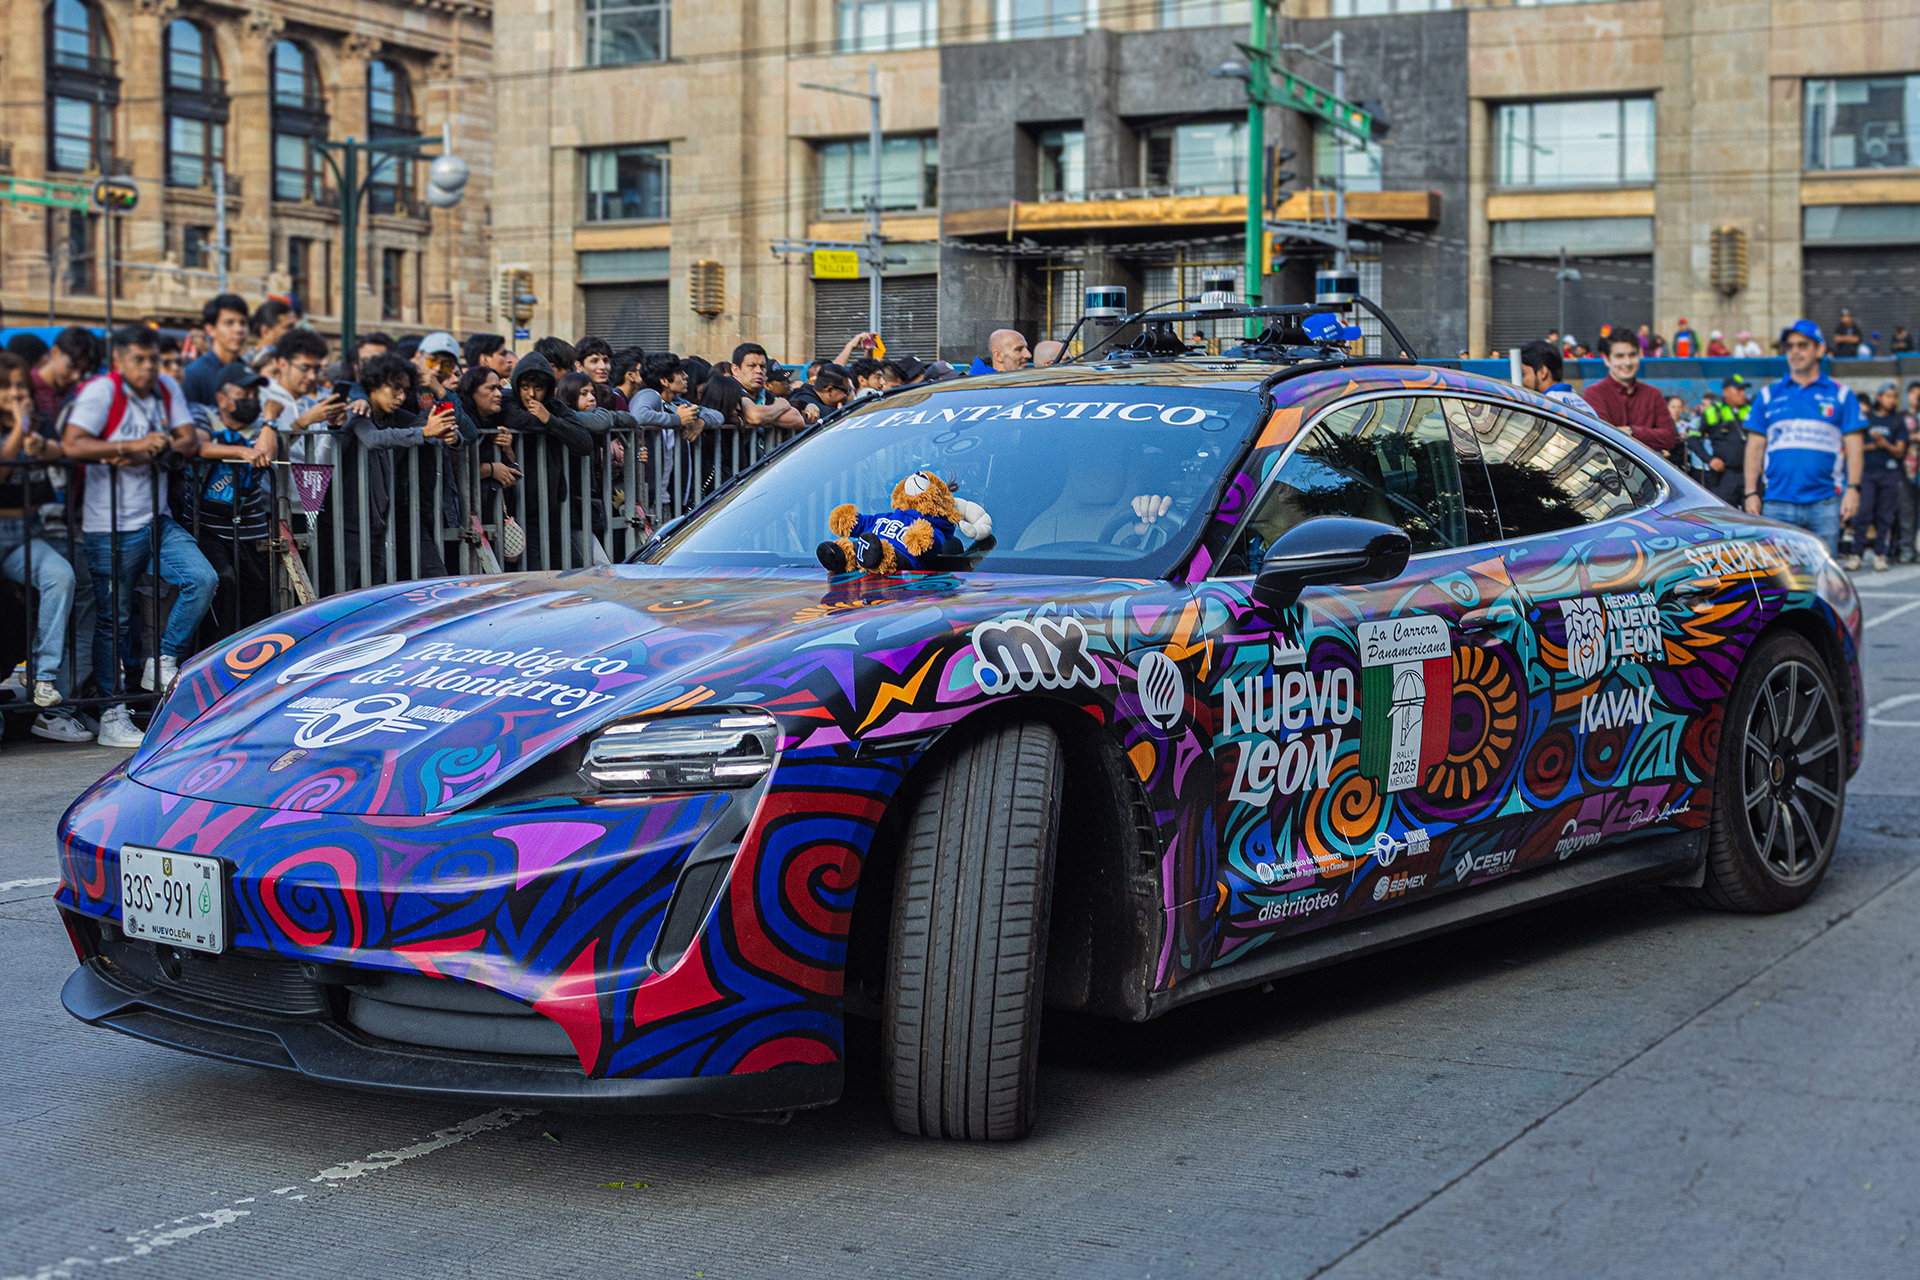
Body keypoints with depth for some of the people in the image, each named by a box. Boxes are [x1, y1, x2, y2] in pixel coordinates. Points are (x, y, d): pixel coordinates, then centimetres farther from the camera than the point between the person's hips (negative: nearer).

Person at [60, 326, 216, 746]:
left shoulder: (168, 389, 10)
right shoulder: (101, 391, -8)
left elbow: (189, 442, 3)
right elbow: (72, 444, -20)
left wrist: (148, 452, -15)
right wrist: (132, 445, -25)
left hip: (158, 520, 6)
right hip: (112, 526, -5)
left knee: (202, 579, -12)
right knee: (114, 619, 1)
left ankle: (162, 664, 4)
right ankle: (112, 715, 9)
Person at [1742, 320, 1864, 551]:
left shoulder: (1840, 395, 10)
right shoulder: (1769, 395, 12)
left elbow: (1854, 446, 6)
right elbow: (1755, 447, 10)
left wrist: (1853, 488, -6)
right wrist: (1751, 493, 2)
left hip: (1824, 504, -1)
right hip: (1777, 504, 1)